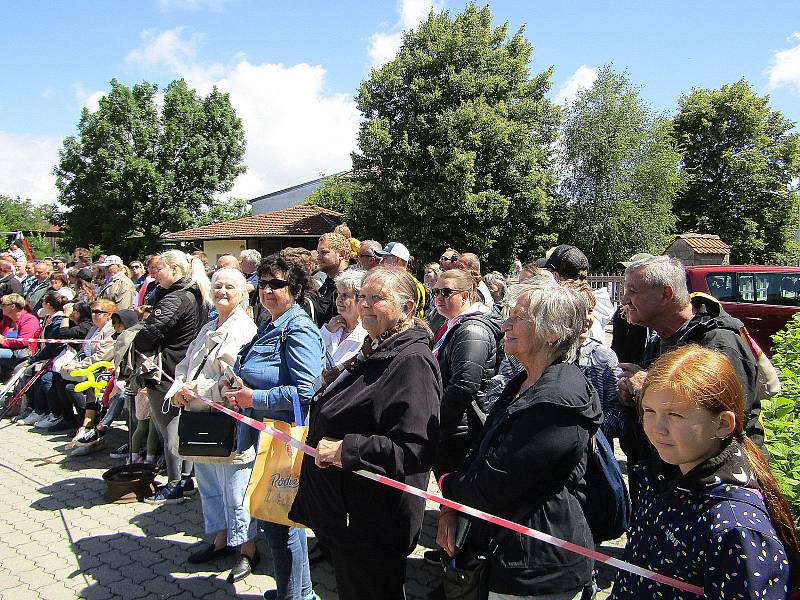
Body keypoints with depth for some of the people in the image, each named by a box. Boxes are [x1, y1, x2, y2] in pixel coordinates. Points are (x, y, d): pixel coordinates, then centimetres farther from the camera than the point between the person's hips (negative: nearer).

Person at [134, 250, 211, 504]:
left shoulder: (175, 299, -18)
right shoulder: (197, 297, 10)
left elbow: (150, 332, -25)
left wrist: (132, 348, -6)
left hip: (167, 375, -9)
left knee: (169, 431, 1)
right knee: (182, 427, 17)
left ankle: (174, 486, 11)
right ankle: (185, 480, 26)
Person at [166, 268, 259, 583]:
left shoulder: (246, 330, -11)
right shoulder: (208, 329, 17)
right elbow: (185, 365, 18)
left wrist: (200, 389, -17)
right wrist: (179, 389, -1)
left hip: (230, 423, -9)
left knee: (235, 493, 1)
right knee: (208, 486, 20)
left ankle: (247, 549, 18)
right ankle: (220, 539, 38)